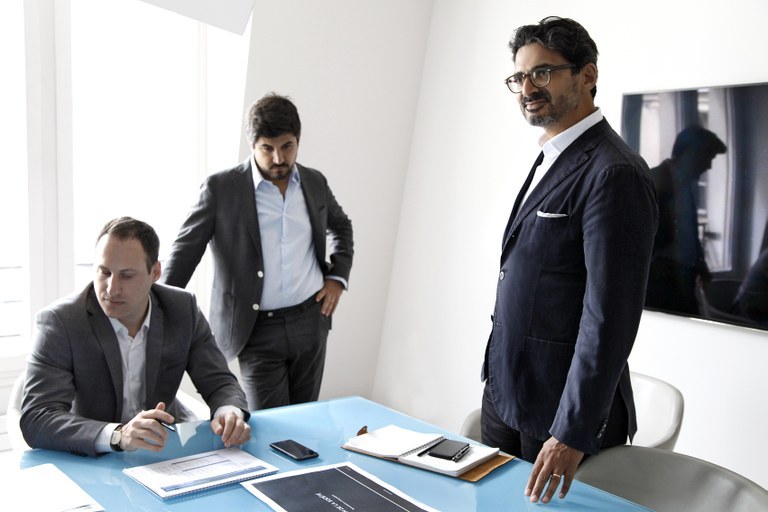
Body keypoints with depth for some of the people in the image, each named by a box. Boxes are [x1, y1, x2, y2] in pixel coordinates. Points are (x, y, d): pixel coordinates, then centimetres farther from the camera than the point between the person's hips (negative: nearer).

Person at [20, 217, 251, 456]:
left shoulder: (183, 309, -6)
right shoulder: (58, 321, -16)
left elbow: (220, 383, -3)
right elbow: (35, 420, -23)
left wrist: (229, 412, -27)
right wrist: (117, 435, -40)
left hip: (167, 448, 1)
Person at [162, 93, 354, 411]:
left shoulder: (315, 182, 5)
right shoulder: (221, 188, -7)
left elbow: (340, 226, 23)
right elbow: (185, 250, -3)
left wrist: (338, 277, 11)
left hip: (311, 321, 4)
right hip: (257, 329, -3)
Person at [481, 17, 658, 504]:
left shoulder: (615, 174, -19)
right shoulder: (549, 161, 11)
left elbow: (611, 317, -22)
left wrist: (572, 433, -21)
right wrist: (498, 377, 16)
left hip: (565, 407, -8)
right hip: (504, 391, 9)